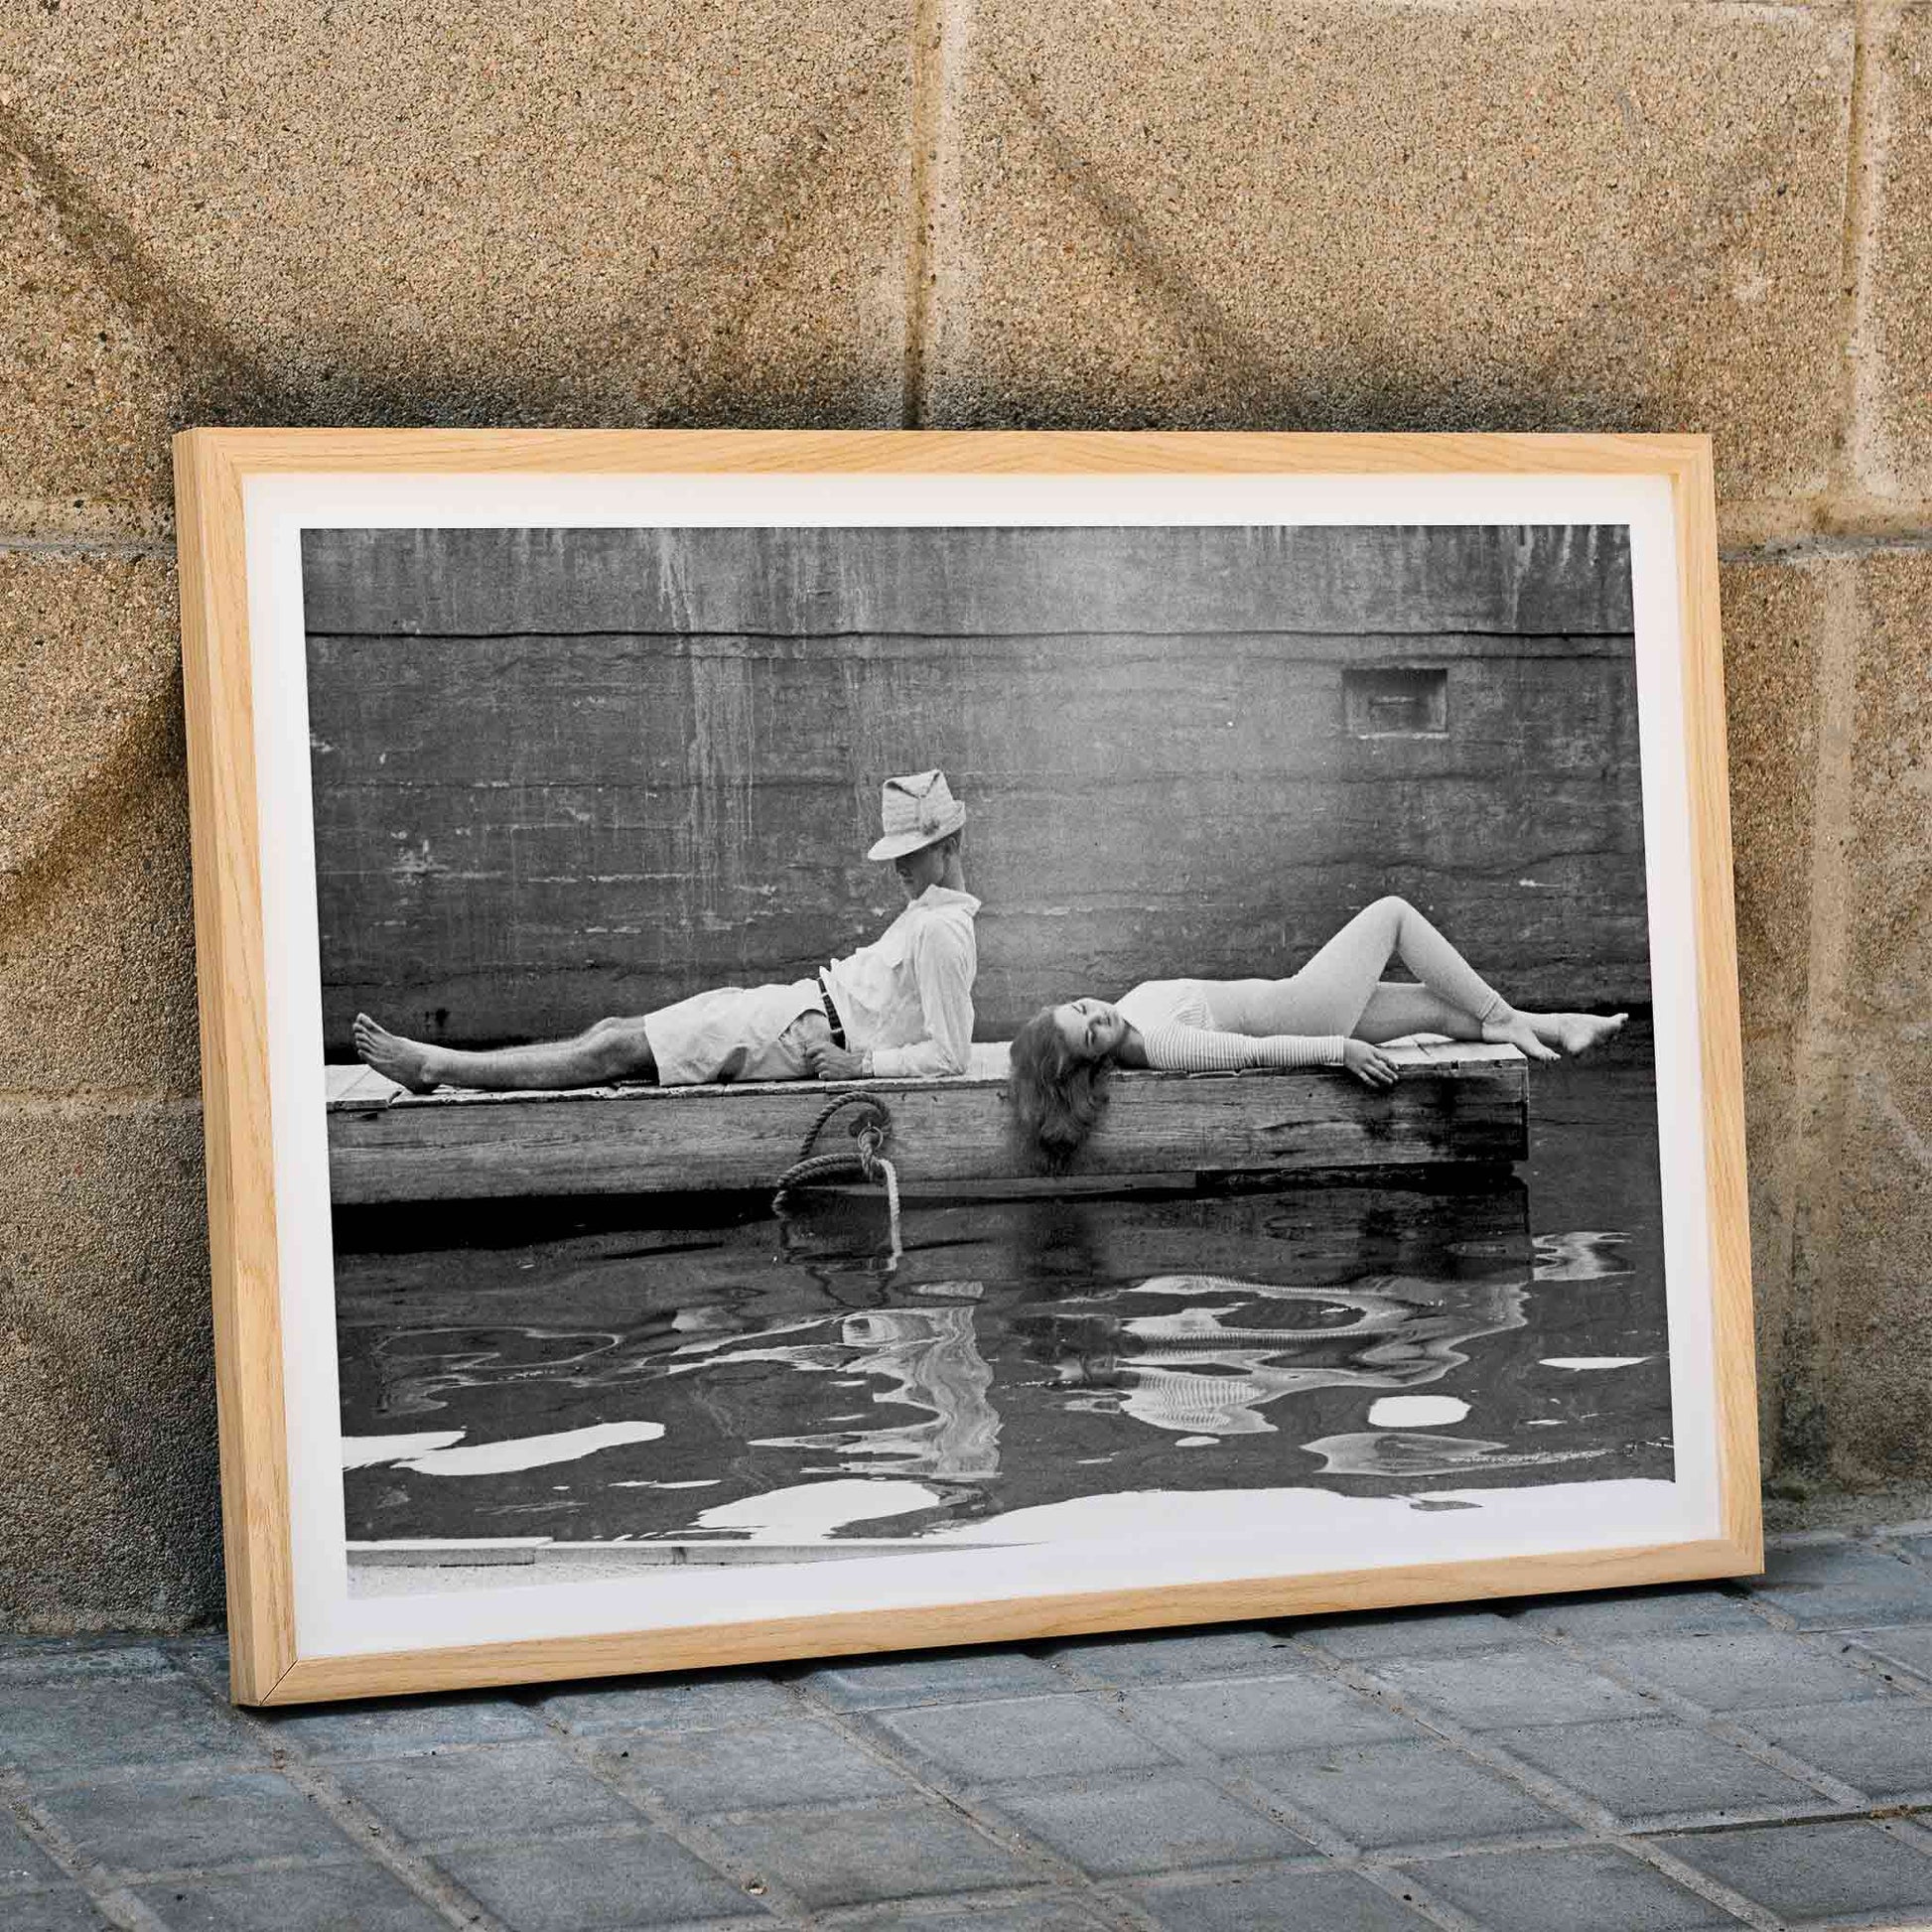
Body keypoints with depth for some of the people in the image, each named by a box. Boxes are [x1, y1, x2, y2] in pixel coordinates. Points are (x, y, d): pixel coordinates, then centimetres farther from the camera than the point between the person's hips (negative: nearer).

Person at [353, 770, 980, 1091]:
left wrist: (860, 1062, -22)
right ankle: (435, 1064, 3)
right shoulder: (934, 911, 14)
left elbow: (948, 1055, -21)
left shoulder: (940, 932, -16)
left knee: (615, 1052, -10)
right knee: (612, 1030, 4)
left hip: (806, 1034, -10)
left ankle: (436, 1067, -8)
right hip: (801, 1004, 10)